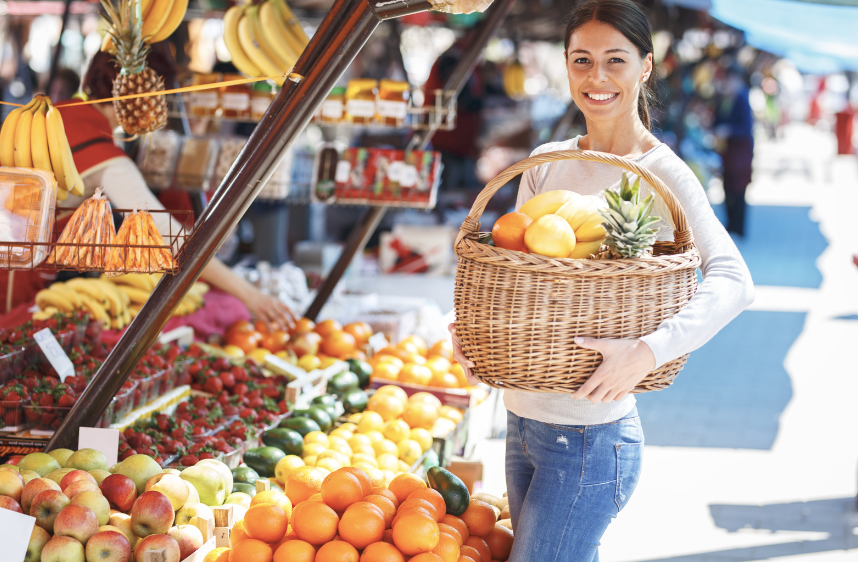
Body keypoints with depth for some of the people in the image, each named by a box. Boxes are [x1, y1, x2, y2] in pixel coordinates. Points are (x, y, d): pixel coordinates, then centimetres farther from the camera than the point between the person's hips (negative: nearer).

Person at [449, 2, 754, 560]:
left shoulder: (663, 174, -10)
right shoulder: (546, 164, 8)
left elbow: (733, 280, -22)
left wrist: (647, 351, -35)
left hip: (592, 436, -6)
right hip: (522, 422, 6)